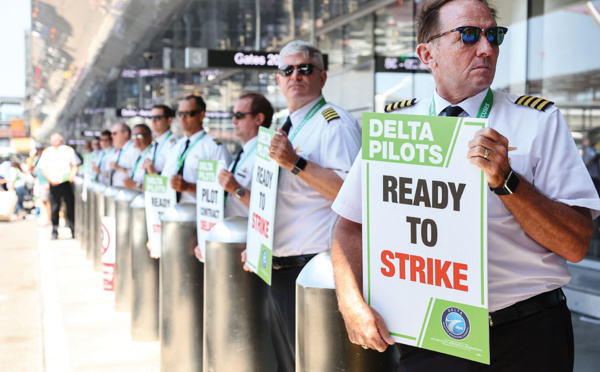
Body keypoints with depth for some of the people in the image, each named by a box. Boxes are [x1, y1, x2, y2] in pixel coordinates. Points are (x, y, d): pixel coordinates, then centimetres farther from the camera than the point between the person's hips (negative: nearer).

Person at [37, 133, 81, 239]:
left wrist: (72, 175, -8)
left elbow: (74, 166, 11)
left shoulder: (68, 150, 10)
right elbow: (44, 170, 8)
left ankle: (74, 230, 2)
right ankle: (54, 231, 7)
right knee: (54, 208, -1)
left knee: (71, 207, -3)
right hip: (54, 184, 0)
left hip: (67, 182, 0)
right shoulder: (46, 152, 9)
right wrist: (50, 179, -9)